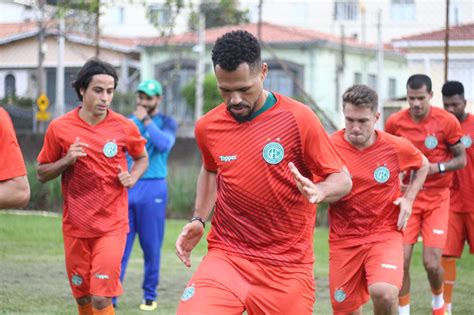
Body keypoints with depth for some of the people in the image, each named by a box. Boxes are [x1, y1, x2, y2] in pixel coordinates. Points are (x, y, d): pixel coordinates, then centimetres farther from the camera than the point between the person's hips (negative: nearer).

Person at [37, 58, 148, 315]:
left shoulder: (125, 127, -3)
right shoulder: (60, 128, -4)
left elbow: (142, 158, 16)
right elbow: (42, 174, 4)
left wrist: (132, 177, -5)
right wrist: (66, 161, -15)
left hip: (112, 225, -1)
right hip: (75, 226, 2)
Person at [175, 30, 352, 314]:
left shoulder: (299, 118, -9)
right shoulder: (208, 127, 2)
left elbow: (342, 179, -3)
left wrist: (318, 191, -25)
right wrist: (199, 219, 11)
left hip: (287, 266, -1)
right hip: (226, 257, 2)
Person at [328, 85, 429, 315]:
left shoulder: (396, 147, -4)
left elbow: (423, 165, 17)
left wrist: (408, 198, 4)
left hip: (385, 235, -1)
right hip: (343, 240, 1)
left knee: (384, 292, -28)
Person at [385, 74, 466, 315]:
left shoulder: (447, 121, -9)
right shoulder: (395, 122, -4)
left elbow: (461, 159, 0)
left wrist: (437, 167, -18)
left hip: (436, 198, -1)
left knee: (432, 263, -7)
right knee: (401, 260, -7)